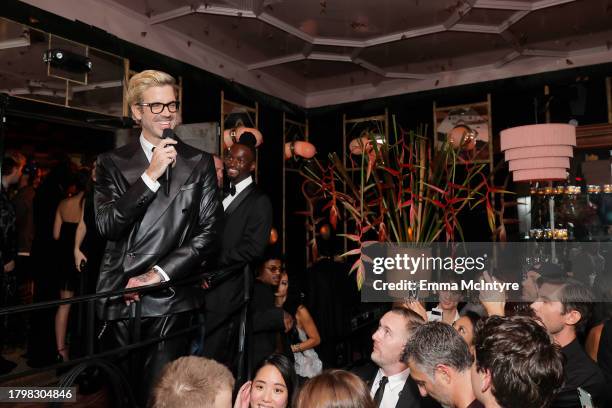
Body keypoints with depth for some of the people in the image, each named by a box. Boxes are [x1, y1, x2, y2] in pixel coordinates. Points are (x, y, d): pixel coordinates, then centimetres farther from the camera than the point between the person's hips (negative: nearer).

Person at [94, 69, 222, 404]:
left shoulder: (200, 163, 5)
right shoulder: (112, 162, 6)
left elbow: (209, 232, 0)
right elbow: (106, 225, -6)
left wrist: (158, 274, -7)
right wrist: (151, 175, -15)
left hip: (171, 300, -1)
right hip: (119, 299, 1)